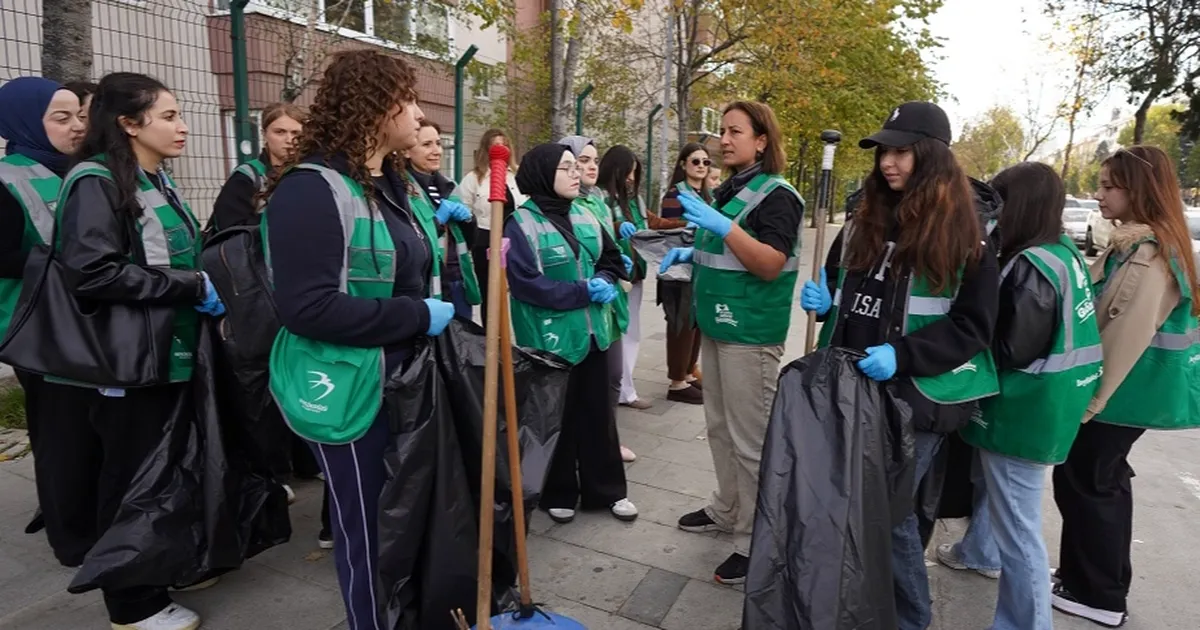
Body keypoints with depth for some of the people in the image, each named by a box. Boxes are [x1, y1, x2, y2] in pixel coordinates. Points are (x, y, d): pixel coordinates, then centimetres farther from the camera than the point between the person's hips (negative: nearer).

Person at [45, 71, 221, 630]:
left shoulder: (158, 184, 12)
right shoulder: (97, 182, -14)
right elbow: (91, 273, -25)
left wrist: (206, 288, 6)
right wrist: (193, 287, -21)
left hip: (173, 353, 8)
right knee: (131, 480, 5)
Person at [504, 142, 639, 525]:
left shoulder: (584, 216, 7)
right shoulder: (522, 223, -12)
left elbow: (612, 258, 16)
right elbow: (526, 283, -19)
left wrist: (605, 283, -6)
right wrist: (584, 292, -19)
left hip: (592, 332, 6)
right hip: (550, 336, -6)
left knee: (598, 413, 14)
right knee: (555, 417, 8)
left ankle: (606, 490, 29)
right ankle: (558, 494, 27)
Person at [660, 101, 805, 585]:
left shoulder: (776, 195, -12)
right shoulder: (729, 190, 14)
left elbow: (771, 266, -22)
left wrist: (723, 227, -30)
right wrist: (691, 254, 10)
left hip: (751, 333, -9)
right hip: (717, 325, 9)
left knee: (750, 439, -2)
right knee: (719, 427, 17)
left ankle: (754, 541, 10)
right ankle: (727, 511, 33)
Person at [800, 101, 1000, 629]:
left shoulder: (965, 235, -7)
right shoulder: (863, 223, 8)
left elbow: (972, 327, -9)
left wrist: (901, 355, -23)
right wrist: (822, 300, -3)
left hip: (914, 396, -5)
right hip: (851, 386, 5)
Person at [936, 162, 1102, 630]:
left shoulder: (1032, 266, -24)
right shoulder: (1065, 252, 5)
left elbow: (1010, 351, -21)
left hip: (1022, 412, -10)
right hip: (1041, 405, 10)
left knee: (1018, 525, 1)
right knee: (989, 481, 30)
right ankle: (980, 552, 53)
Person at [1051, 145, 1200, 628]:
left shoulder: (1148, 254, -21)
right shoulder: (1136, 245, 10)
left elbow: (1130, 335, -24)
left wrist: (1091, 397, -19)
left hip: (1121, 390, -10)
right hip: (1127, 387, 10)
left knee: (1082, 482, 1)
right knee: (1104, 479, 18)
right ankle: (1105, 583, 33)